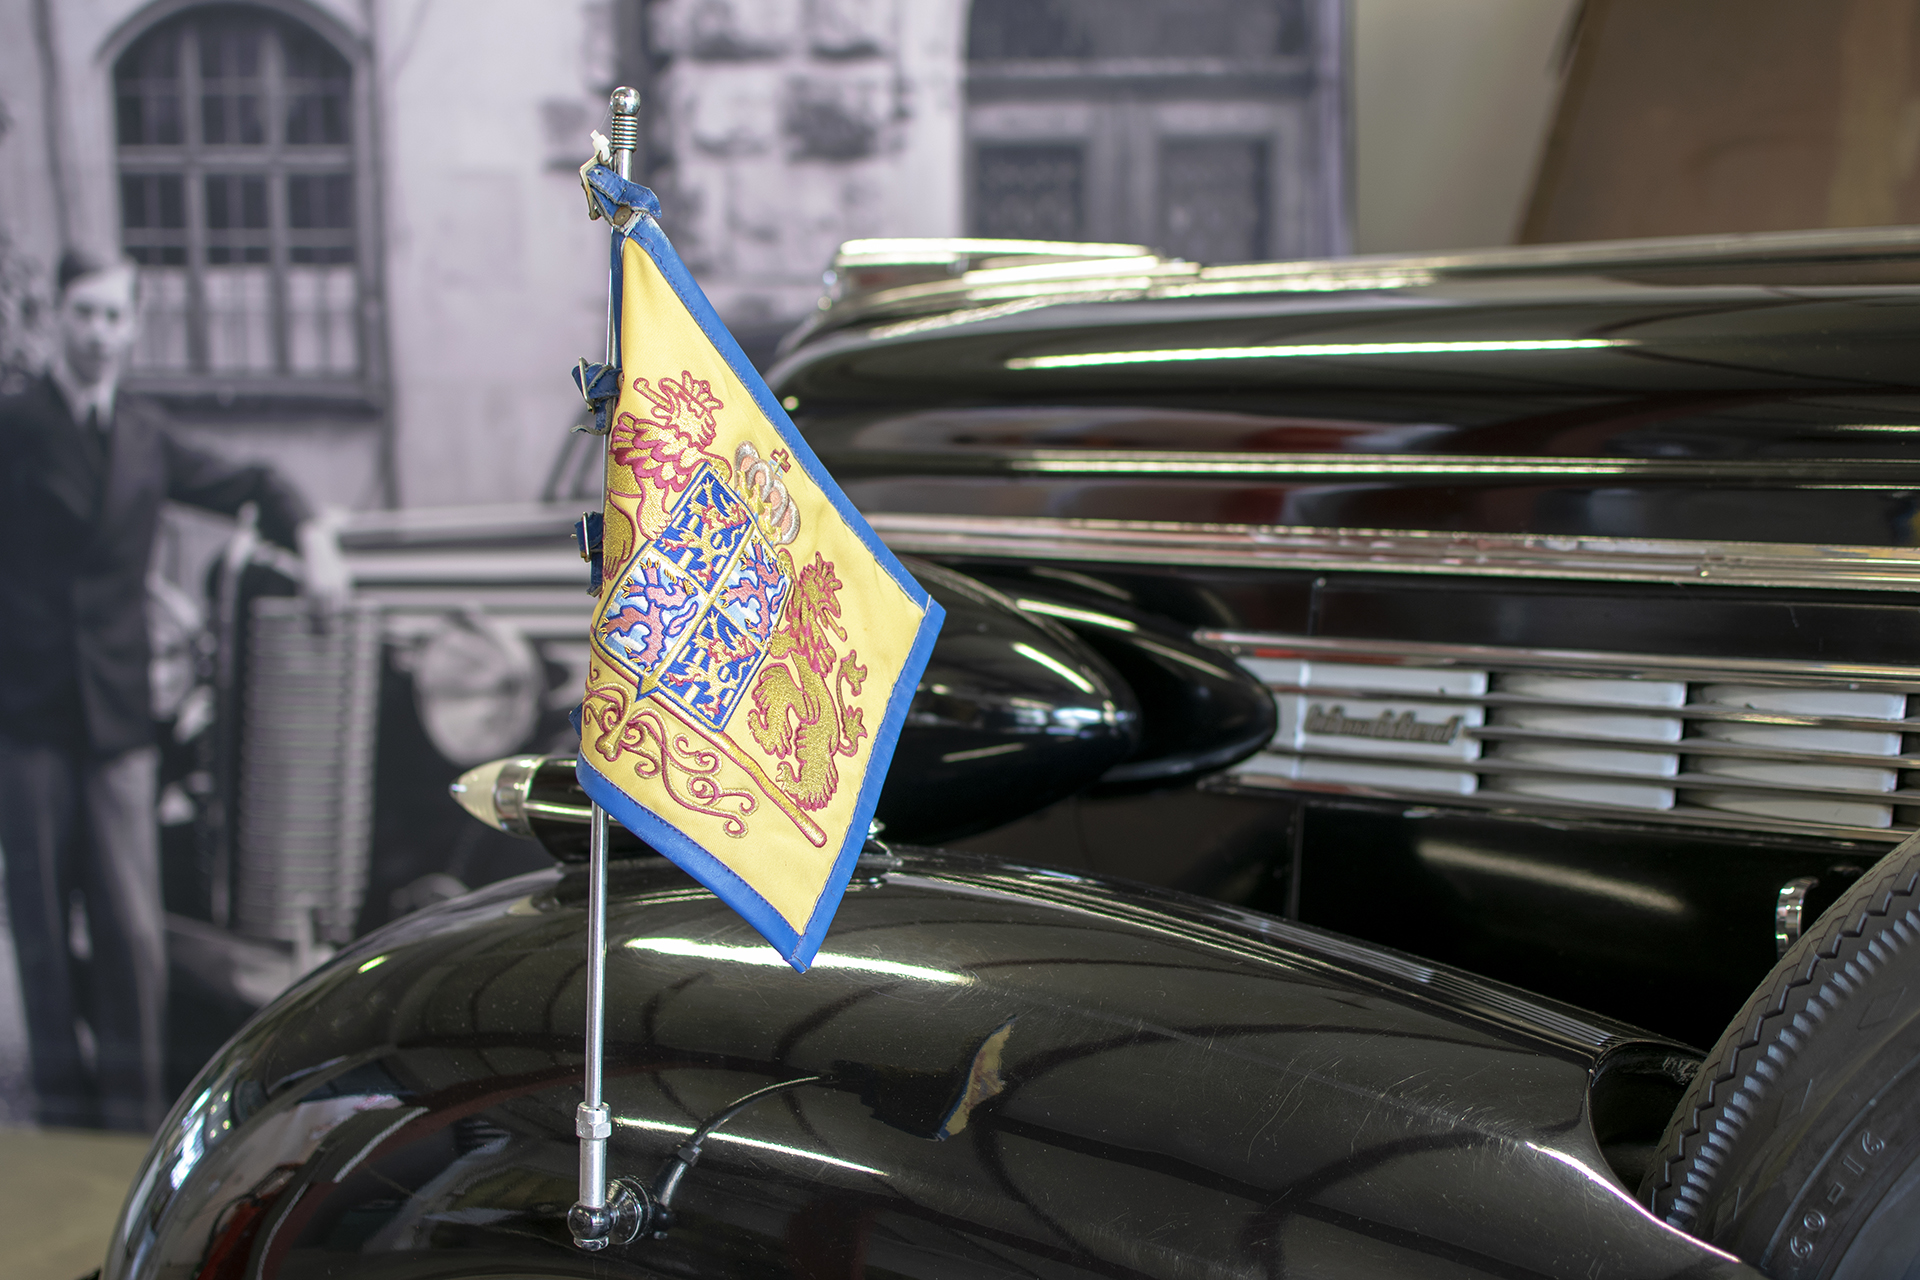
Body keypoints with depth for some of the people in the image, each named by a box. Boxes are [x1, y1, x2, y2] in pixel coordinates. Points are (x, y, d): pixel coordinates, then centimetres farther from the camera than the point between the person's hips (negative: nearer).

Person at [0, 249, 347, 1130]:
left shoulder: (145, 437, 11)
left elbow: (248, 484, 22)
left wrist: (311, 539, 6)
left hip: (117, 716, 2)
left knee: (133, 930, -1)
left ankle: (134, 1115, 10)